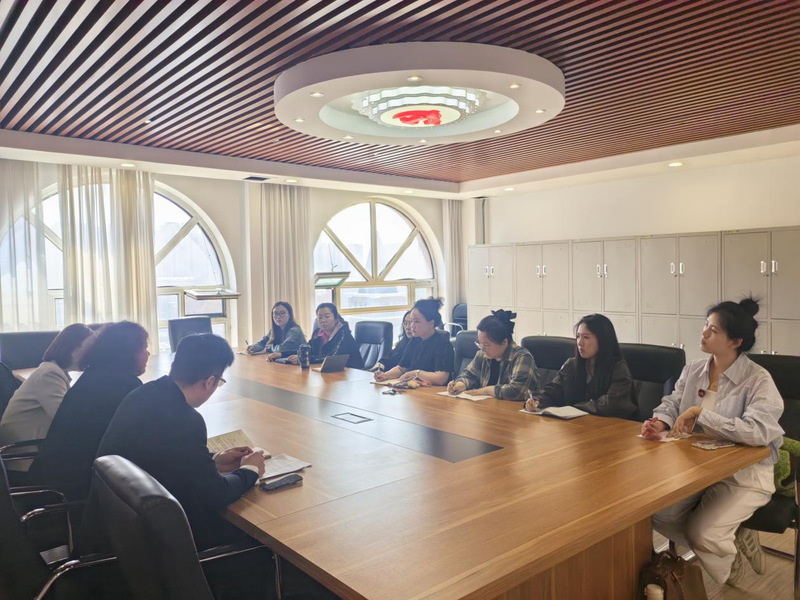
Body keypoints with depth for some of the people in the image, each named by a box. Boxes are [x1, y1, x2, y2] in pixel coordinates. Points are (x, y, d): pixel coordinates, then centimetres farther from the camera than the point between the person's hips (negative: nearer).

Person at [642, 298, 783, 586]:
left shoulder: (758, 380, -17)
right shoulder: (693, 370, 2)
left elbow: (758, 431, -31)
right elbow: (672, 404, 6)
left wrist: (700, 412, -30)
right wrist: (660, 423, -18)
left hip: (744, 473, -6)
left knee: (702, 533, -20)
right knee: (657, 514, -6)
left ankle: (727, 566, 19)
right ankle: (726, 544, 19)